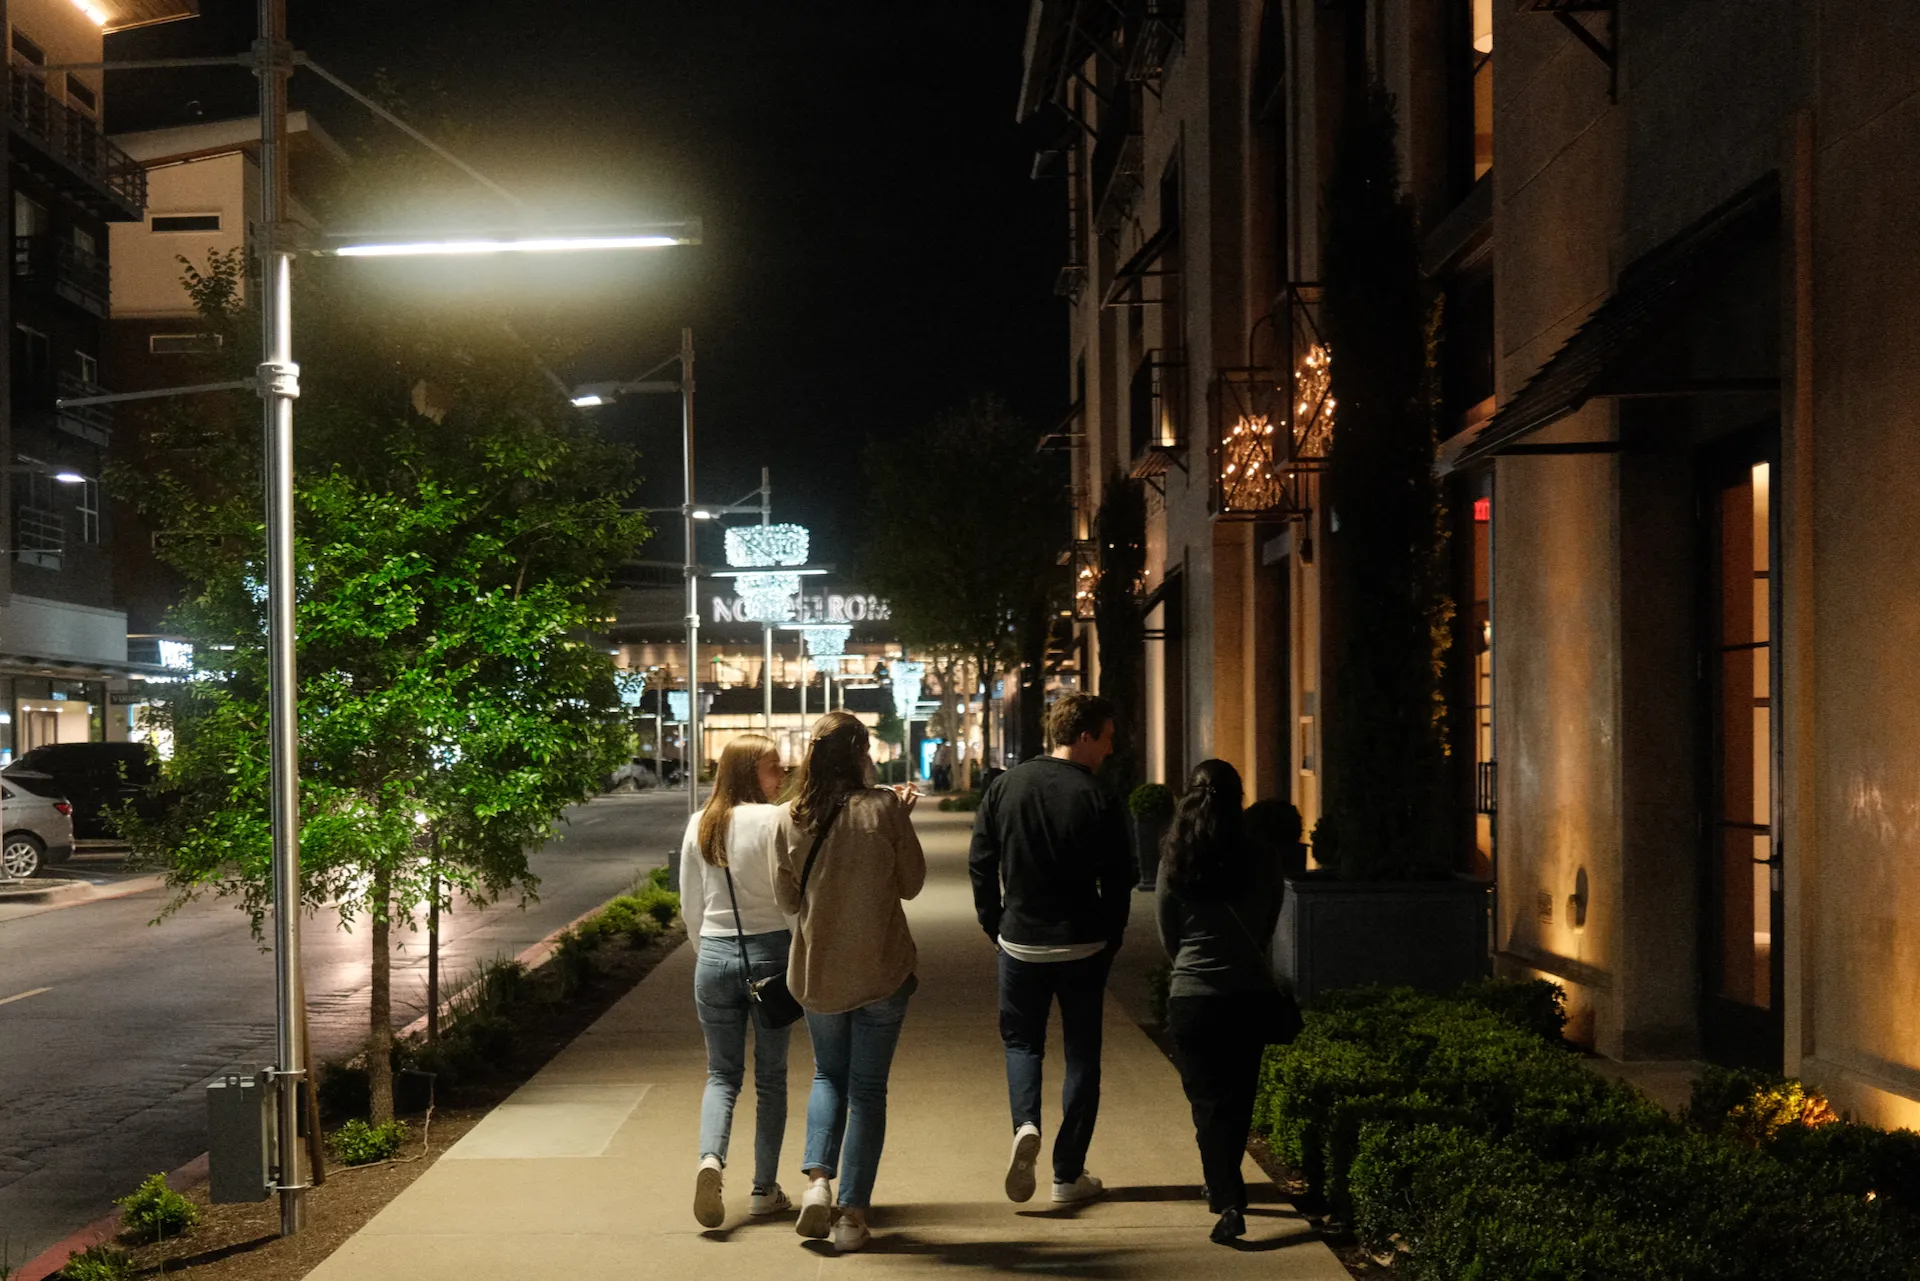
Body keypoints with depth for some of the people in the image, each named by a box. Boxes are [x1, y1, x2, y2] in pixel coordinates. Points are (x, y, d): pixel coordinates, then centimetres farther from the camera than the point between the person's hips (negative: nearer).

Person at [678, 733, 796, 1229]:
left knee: (722, 1072, 11)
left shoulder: (699, 826, 4)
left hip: (714, 957, 3)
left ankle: (711, 1157, -15)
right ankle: (765, 1189, 13)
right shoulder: (773, 821, -12)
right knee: (771, 1076, 9)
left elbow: (690, 907, 11)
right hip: (769, 952, -3)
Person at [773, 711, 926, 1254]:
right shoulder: (884, 808, -12)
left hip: (816, 970, 2)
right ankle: (853, 1213, 6)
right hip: (882, 969, -2)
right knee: (868, 1088, 7)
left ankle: (817, 1178, 0)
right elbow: (911, 882, -2)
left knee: (828, 1075, 21)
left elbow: (786, 898, 4)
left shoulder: (789, 818, -4)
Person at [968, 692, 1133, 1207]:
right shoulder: (1096, 799, -11)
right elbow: (1119, 881, -8)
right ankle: (1069, 1174, 10)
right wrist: (1109, 940, 6)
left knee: (1021, 1040, 18)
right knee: (1082, 1054, 9)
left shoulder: (1005, 787, -1)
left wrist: (995, 925, 12)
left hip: (1020, 944, 2)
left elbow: (980, 863, 2)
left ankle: (1026, 1124, -11)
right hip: (1083, 947, -2)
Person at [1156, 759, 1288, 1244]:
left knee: (1208, 1100, 5)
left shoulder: (1174, 862, -8)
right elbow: (1268, 926, 7)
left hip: (1193, 996, -1)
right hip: (1252, 992, 2)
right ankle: (1223, 1185, 34)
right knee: (1238, 1095, 19)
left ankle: (1229, 1201, -9)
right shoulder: (1264, 859, -7)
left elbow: (1167, 935, 3)